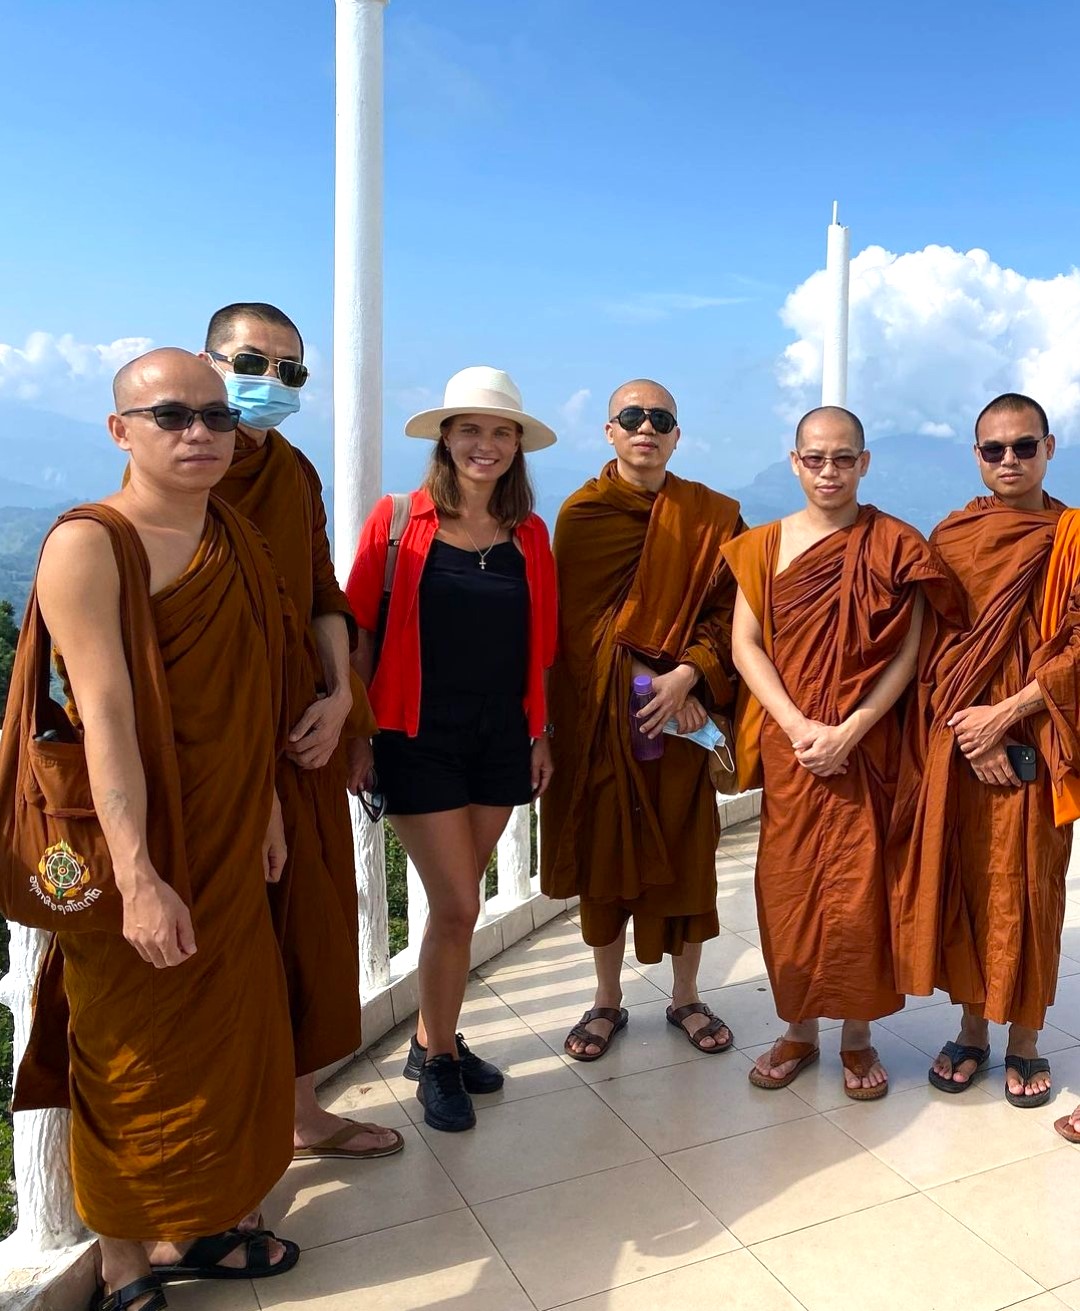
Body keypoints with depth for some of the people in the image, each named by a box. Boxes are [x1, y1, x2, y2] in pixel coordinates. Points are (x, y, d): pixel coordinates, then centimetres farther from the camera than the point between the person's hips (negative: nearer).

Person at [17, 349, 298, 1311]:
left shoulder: (235, 541, 6)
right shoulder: (87, 544, -16)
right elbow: (104, 717, -24)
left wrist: (266, 805, 13)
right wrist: (138, 878, -28)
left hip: (226, 840, 7)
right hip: (135, 846, -7)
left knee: (226, 1030, 17)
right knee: (135, 1055, 8)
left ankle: (190, 1228, 38)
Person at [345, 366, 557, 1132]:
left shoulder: (529, 535, 5)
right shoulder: (398, 521, -7)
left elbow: (537, 645, 10)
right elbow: (361, 632, -4)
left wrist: (540, 733, 10)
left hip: (500, 740, 4)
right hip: (421, 740, -4)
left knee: (459, 901, 12)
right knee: (457, 905, -3)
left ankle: (433, 1038, 33)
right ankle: (440, 1060, 21)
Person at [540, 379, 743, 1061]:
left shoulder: (711, 516, 4)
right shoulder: (582, 513, 2)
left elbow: (728, 609, -1)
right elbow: (584, 620, -4)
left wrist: (686, 675, -16)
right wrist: (641, 684, -14)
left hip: (686, 704, 1)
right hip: (602, 714, 0)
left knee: (686, 850, 6)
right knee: (605, 847, 6)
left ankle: (686, 996, 26)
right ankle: (608, 999, 23)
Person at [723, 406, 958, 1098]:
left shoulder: (895, 545, 0)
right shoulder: (763, 545, 6)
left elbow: (907, 653, -4)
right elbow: (745, 645, 0)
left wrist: (850, 729, -14)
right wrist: (798, 727, -12)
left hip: (866, 743, -1)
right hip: (789, 745, 2)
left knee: (858, 888, 1)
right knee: (788, 884, 6)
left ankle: (858, 1033, 21)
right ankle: (799, 1030, 23)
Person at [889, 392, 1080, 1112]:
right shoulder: (949, 538, 6)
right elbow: (932, 648, 1)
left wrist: (1003, 716, -13)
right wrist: (969, 733, -10)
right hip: (954, 740, 2)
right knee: (958, 878, 7)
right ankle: (972, 1029, 23)